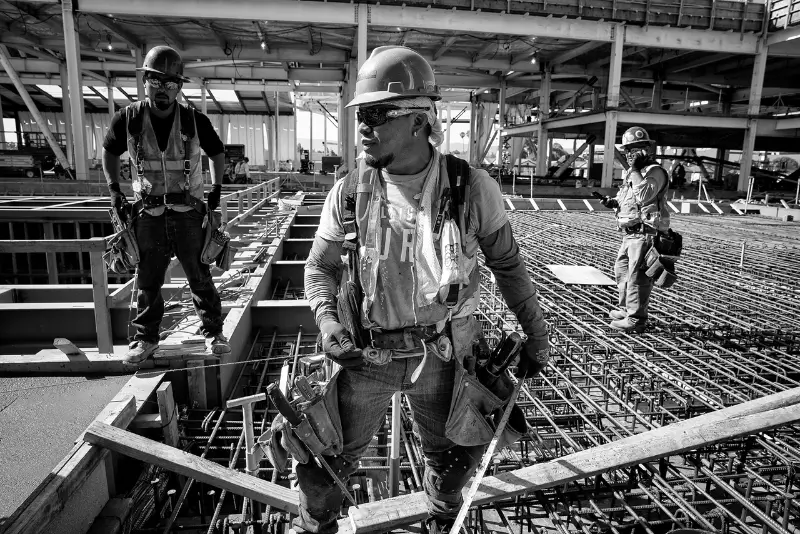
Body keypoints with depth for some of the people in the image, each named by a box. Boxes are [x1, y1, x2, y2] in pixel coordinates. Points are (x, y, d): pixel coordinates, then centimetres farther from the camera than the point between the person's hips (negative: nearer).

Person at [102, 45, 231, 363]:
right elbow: (109, 152, 15)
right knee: (147, 280, 10)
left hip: (189, 212, -1)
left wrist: (216, 189, 4)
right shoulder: (128, 119, -3)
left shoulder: (195, 121, -5)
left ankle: (213, 332, 18)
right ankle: (146, 338, 24)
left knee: (200, 276, 5)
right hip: (148, 213, 1)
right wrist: (114, 189, 7)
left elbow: (217, 152, 12)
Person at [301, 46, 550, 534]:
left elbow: (507, 264, 0)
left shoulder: (472, 188, -12)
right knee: (325, 458, 10)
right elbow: (320, 266, 3)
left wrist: (536, 333, 4)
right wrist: (327, 318, -16)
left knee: (452, 458, 21)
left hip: (442, 356, 0)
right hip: (365, 355, 1)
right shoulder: (349, 193, -9)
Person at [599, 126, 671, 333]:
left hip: (645, 233, -10)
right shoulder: (632, 173, 18)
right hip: (630, 232, 10)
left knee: (637, 276, -7)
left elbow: (643, 196, -27)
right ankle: (626, 309, 31)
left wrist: (635, 170, -21)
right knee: (621, 270, 18)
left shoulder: (655, 171, -11)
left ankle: (636, 319, 0)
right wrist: (613, 202, 6)